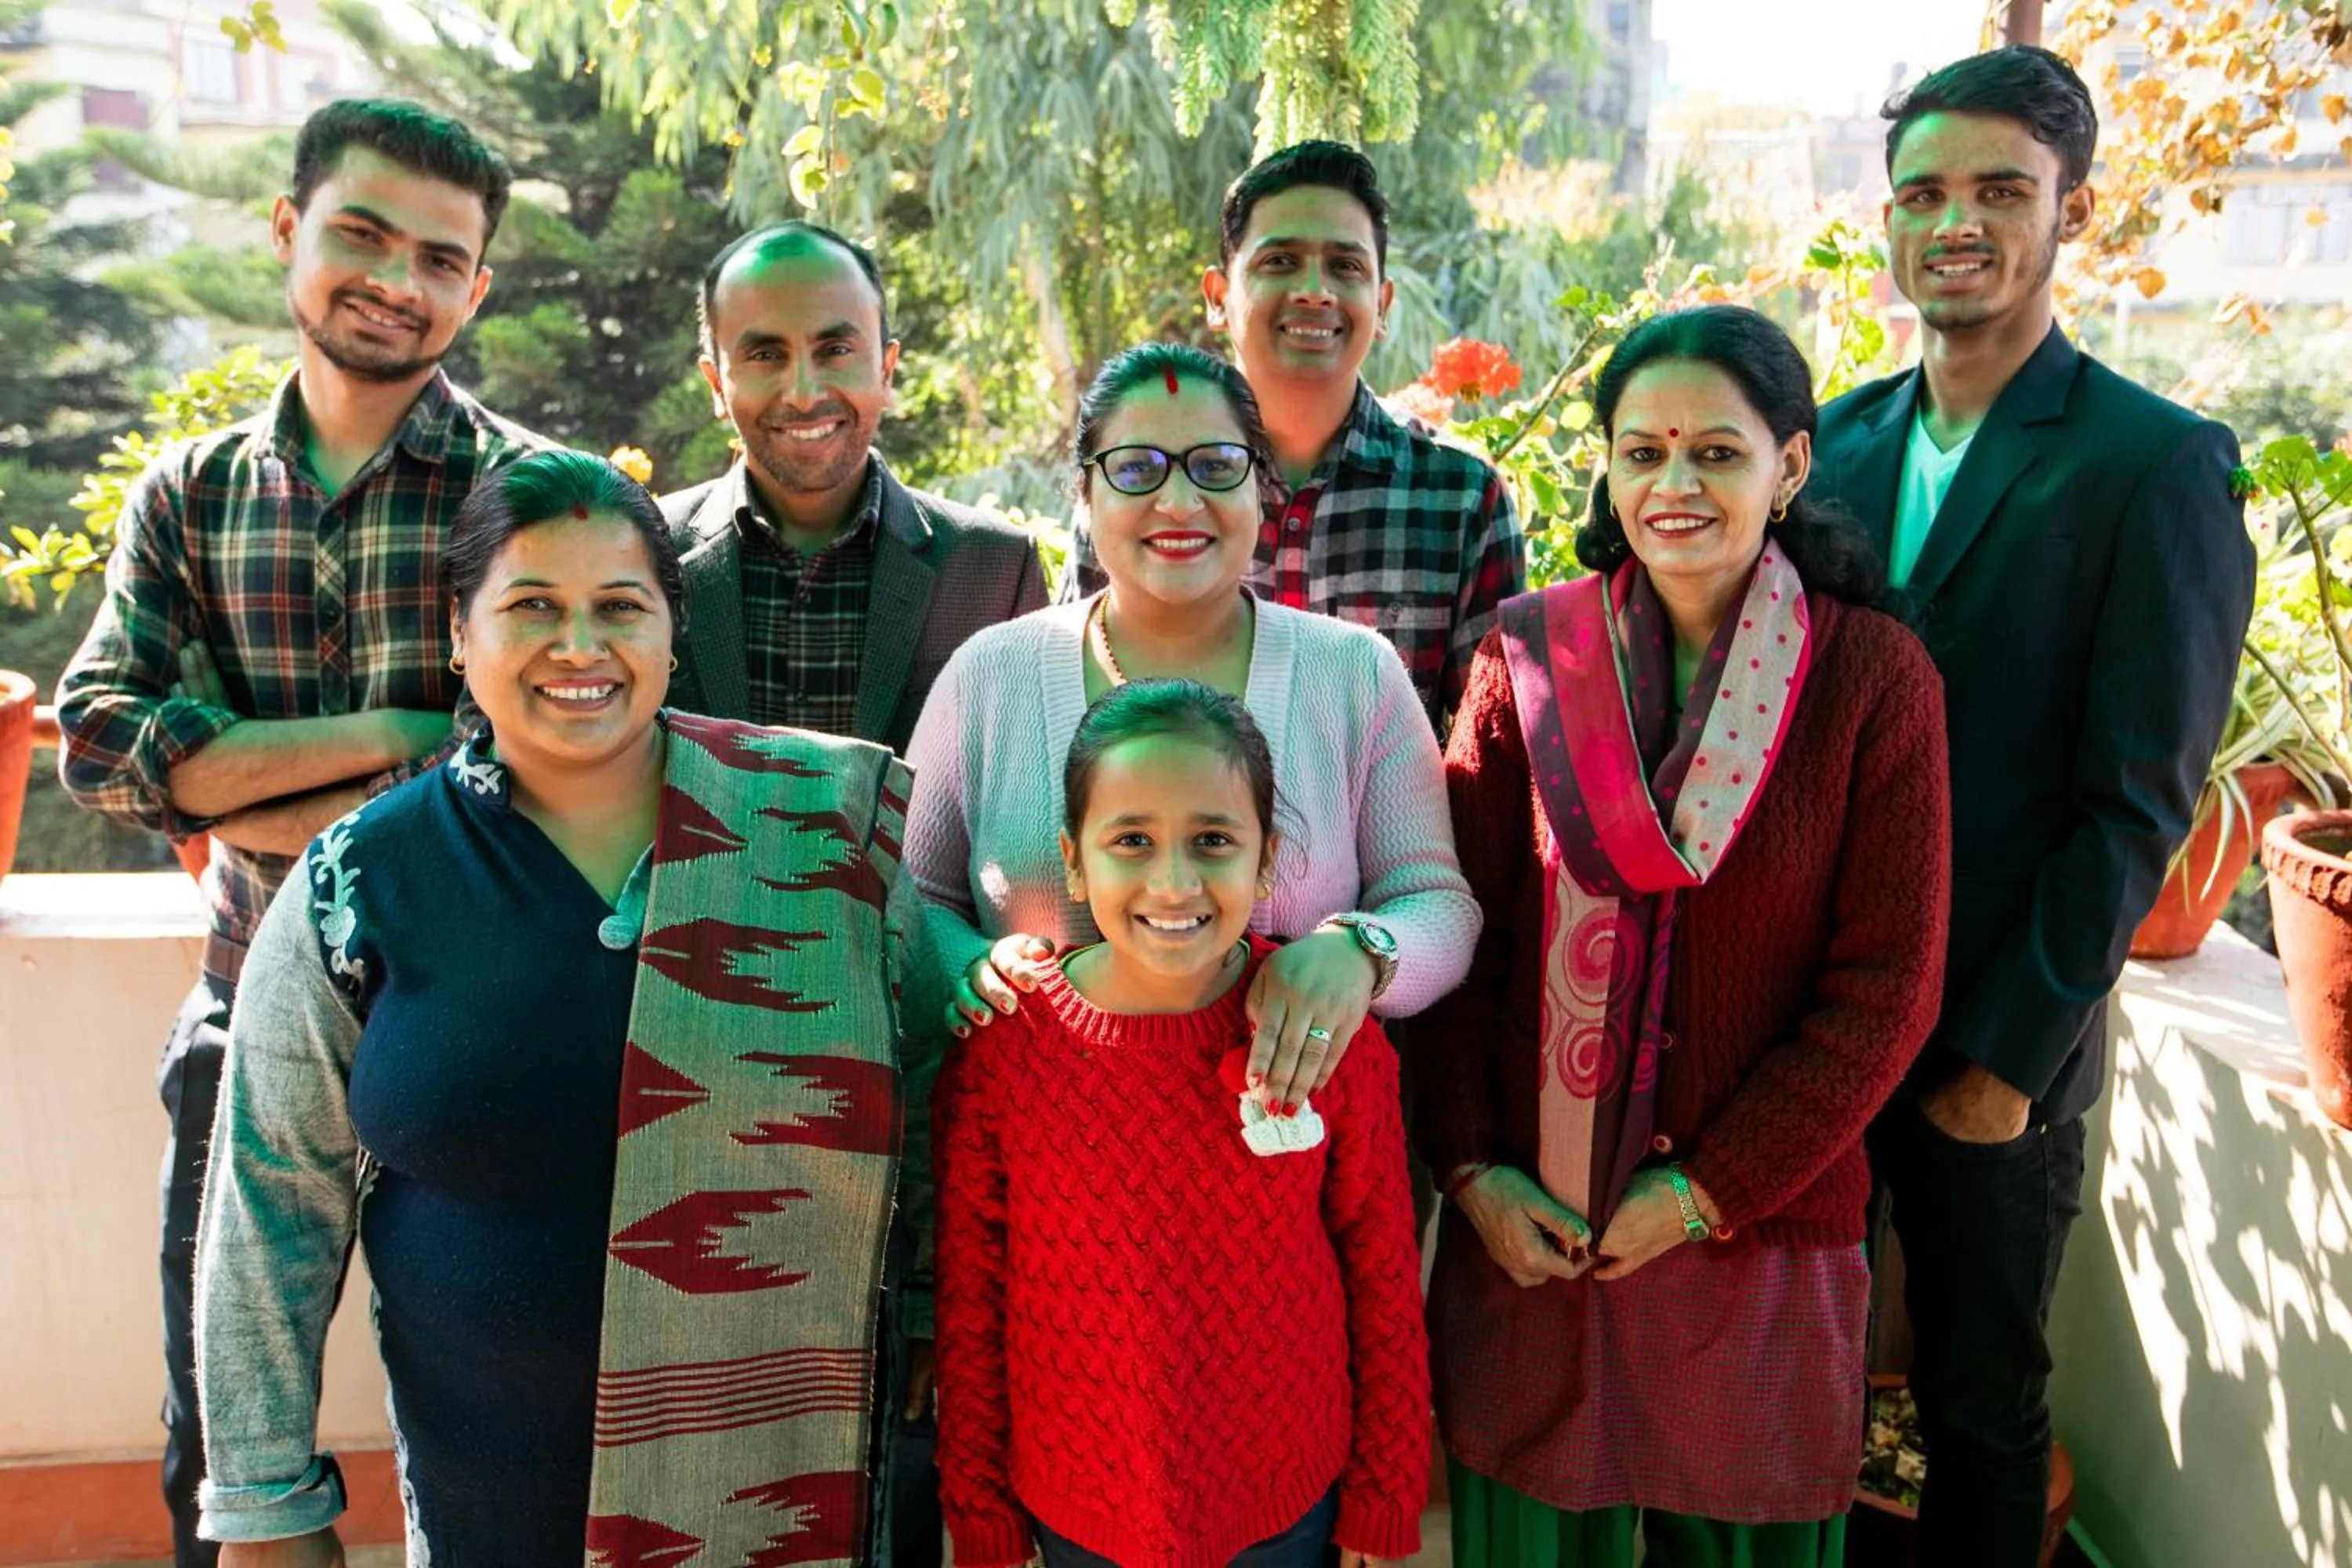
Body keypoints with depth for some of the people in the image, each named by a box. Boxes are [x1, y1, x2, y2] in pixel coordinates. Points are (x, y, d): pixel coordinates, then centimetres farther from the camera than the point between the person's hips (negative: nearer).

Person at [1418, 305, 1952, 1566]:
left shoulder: (1872, 675, -7)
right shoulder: (1529, 655, -3)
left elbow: (1888, 983, -7)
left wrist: (1711, 1188, -10)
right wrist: (1471, 1167, -7)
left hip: (1761, 1227, -1)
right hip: (1528, 1226, 1)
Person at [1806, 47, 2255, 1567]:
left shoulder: (2162, 463, -10)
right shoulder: (1836, 441, 4)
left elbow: (2137, 805, -12)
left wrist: (2009, 1054, -13)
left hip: (1998, 1044, -4)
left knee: (1983, 1409, 15)